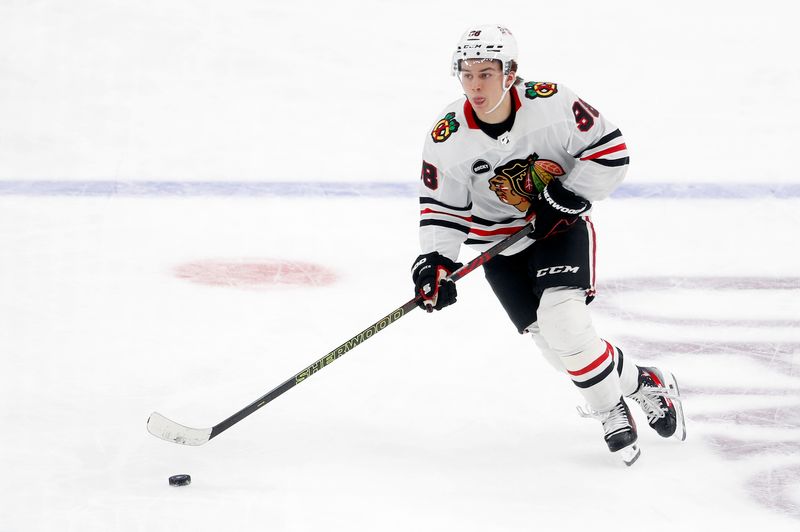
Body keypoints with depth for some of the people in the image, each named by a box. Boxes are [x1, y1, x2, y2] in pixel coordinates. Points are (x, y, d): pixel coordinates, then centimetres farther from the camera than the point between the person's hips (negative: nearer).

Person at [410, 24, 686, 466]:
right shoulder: (447, 139, -14)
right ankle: (640, 384, 14)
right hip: (501, 246, 3)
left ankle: (611, 408, -2)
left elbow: (610, 148, -11)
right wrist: (435, 262, -16)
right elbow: (441, 206, -4)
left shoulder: (552, 103, -20)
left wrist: (567, 197, -19)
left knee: (561, 320, -24)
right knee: (555, 343, -8)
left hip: (562, 226, -3)